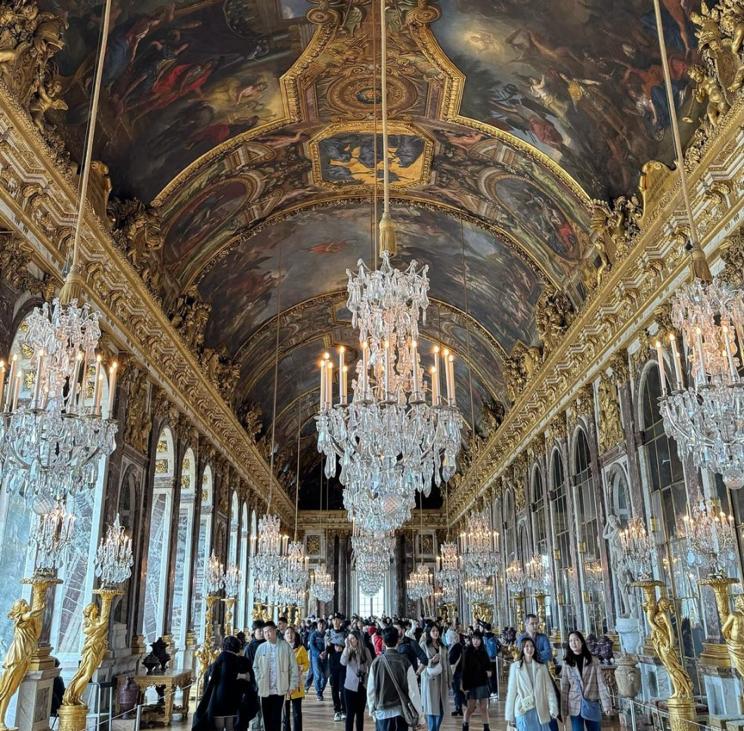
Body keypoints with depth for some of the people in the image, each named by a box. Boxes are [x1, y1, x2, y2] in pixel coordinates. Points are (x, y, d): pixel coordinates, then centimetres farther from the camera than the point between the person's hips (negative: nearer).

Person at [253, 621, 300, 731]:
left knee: (276, 717, 0)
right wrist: (259, 682, 1)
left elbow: (293, 667, -1)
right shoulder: (261, 648, 3)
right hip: (265, 689, 2)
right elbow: (255, 667, 9)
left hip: (279, 689, -2)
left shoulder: (285, 646, -2)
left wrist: (292, 685, -4)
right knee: (267, 718, 8)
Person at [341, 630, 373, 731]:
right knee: (350, 713, 0)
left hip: (363, 685, 2)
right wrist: (347, 647, -27)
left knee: (360, 712, 12)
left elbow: (370, 666, 4)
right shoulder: (348, 650, -6)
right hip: (350, 685, -1)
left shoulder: (365, 650, -3)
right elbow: (343, 662, -24)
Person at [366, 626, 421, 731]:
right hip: (400, 712, -1)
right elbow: (413, 690, -8)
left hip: (382, 712, 1)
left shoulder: (376, 662, -6)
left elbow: (370, 690, -1)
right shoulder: (405, 662, -10)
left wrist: (372, 710, 13)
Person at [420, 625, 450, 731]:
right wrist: (432, 660, -19)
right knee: (432, 706, -4)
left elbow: (447, 663, 13)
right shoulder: (424, 645, -1)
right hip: (430, 678, -5)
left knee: (441, 707, 5)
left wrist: (449, 679, 10)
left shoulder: (442, 646, 13)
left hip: (442, 679, 5)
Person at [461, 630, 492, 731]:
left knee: (484, 708, 5)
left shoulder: (483, 652, 7)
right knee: (471, 708, 2)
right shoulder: (467, 652, -6)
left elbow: (488, 665, 18)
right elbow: (464, 669, -9)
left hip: (483, 683, 4)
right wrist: (465, 685, -13)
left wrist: (488, 671, -5)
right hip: (471, 684, -4)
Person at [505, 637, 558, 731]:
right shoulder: (515, 666, -1)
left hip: (540, 710, 2)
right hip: (523, 710, -2)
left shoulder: (542, 667, 7)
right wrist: (509, 715, 0)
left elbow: (549, 689, 2)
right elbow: (511, 691, 0)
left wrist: (553, 708, -10)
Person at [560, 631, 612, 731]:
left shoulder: (593, 661, 1)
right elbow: (564, 687, 0)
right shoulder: (567, 663, 1)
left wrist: (606, 704, -9)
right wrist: (563, 710, -2)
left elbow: (601, 683, -2)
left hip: (592, 705, 0)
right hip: (575, 706, 0)